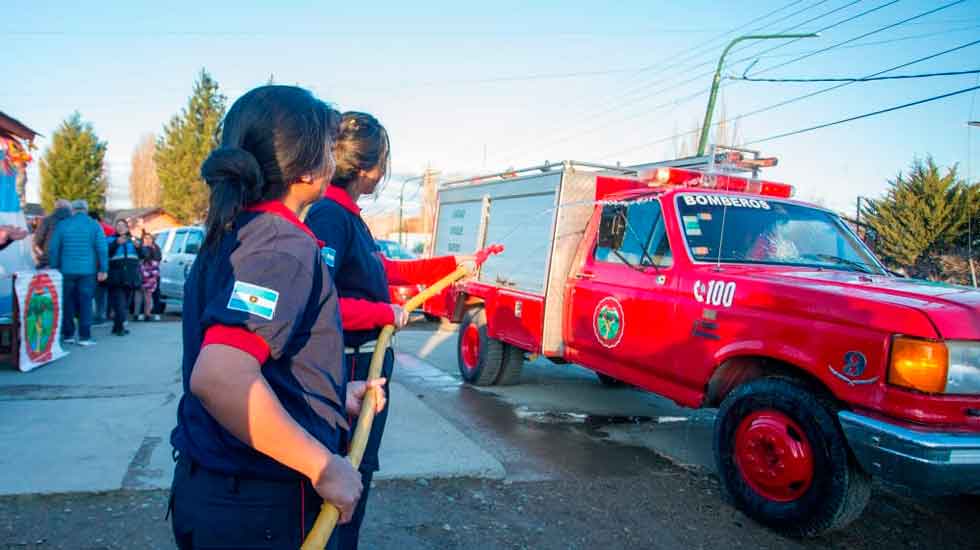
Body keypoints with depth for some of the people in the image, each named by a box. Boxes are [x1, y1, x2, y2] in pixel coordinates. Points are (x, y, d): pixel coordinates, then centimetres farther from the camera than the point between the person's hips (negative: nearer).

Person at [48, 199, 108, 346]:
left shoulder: (62, 225, 4)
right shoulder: (94, 225, 0)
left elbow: (53, 249, 4)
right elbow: (102, 248, -7)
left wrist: (55, 268, 11)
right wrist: (103, 269, -5)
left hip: (67, 270, 2)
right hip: (87, 271, -2)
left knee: (68, 302, 11)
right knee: (85, 302, 0)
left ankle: (68, 334, 15)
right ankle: (84, 337, -4)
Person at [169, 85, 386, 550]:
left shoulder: (232, 235, 7)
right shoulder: (284, 245, -22)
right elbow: (219, 377, -35)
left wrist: (334, 396, 17)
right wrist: (324, 468, -26)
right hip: (262, 510, -9)